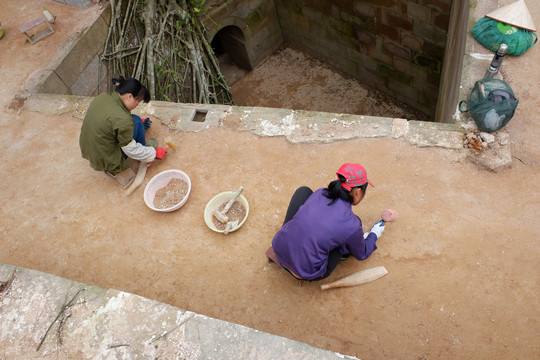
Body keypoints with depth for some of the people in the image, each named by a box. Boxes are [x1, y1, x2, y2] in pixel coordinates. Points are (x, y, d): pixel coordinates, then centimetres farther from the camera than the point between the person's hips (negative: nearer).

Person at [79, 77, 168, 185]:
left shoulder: (103, 97, -4)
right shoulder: (122, 119, -28)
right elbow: (131, 150, -16)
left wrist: (135, 123, 24)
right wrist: (154, 153, -3)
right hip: (106, 162, -8)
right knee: (136, 122, -7)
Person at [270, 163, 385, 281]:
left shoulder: (320, 193, -4)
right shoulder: (353, 225, -17)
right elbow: (361, 255, 6)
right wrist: (374, 234, 26)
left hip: (278, 249, 4)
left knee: (303, 191, 15)